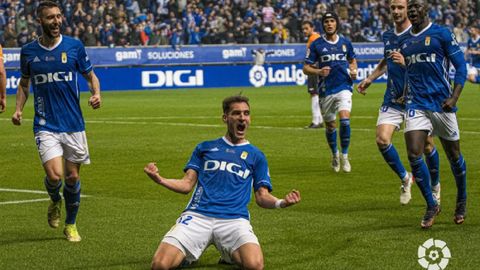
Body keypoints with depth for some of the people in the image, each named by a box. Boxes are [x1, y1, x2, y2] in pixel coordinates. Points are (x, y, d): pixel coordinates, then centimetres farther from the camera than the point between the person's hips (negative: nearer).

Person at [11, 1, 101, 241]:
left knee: (72, 176, 6)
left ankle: (71, 225, 27)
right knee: (54, 175, -16)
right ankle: (55, 202, 20)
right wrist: (18, 109, 1)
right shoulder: (28, 51, 2)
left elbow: (91, 76, 9)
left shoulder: (74, 46, -1)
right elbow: (24, 83, 16)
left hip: (73, 124, 1)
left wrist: (96, 94, -12)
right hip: (45, 125, -1)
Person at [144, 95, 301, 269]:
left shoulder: (256, 155, 19)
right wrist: (160, 180, -6)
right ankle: (188, 254, 11)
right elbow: (187, 185, 14)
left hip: (235, 219, 0)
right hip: (197, 215, 0)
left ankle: (230, 255, 4)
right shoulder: (205, 148, 20)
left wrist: (281, 203, -9)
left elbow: (262, 196, 14)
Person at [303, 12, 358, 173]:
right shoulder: (316, 45, -1)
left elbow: (352, 60, 24)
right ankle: (335, 155, 34)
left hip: (344, 87, 0)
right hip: (326, 91, 0)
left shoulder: (345, 43, 6)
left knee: (345, 120, -20)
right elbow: (306, 68, 0)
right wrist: (319, 72, -19)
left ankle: (344, 156, -5)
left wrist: (354, 71, 2)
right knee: (330, 125, 9)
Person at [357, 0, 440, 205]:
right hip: (392, 100, 5)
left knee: (426, 145, 1)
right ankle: (405, 178, 12)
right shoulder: (387, 36, 9)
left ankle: (435, 185, 28)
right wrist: (370, 79, 19)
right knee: (382, 140, -11)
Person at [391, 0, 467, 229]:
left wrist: (454, 97, -14)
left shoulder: (442, 34, -3)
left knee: (453, 155, 9)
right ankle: (431, 206, 4)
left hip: (441, 104, -3)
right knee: (413, 155, -12)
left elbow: (460, 66, -5)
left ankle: (462, 201, 33)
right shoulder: (405, 42, 12)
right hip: (416, 105, 3)